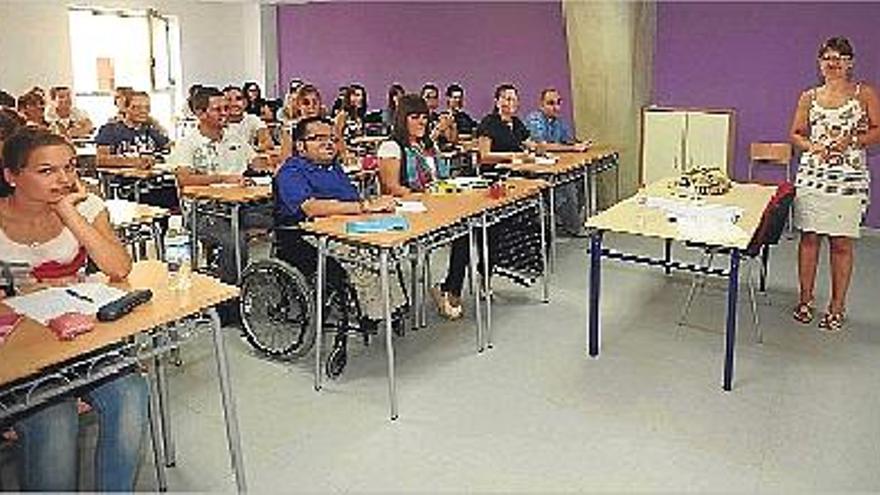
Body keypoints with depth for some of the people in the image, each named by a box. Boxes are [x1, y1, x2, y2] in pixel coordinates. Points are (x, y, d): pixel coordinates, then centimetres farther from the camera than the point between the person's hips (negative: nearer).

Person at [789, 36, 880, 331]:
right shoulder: (809, 97, 10)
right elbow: (796, 135, 12)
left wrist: (851, 140, -14)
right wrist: (813, 146, -7)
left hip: (849, 179, -2)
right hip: (811, 175, 2)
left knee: (841, 243, 2)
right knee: (808, 238, 6)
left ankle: (837, 306, 13)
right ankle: (806, 299, 19)